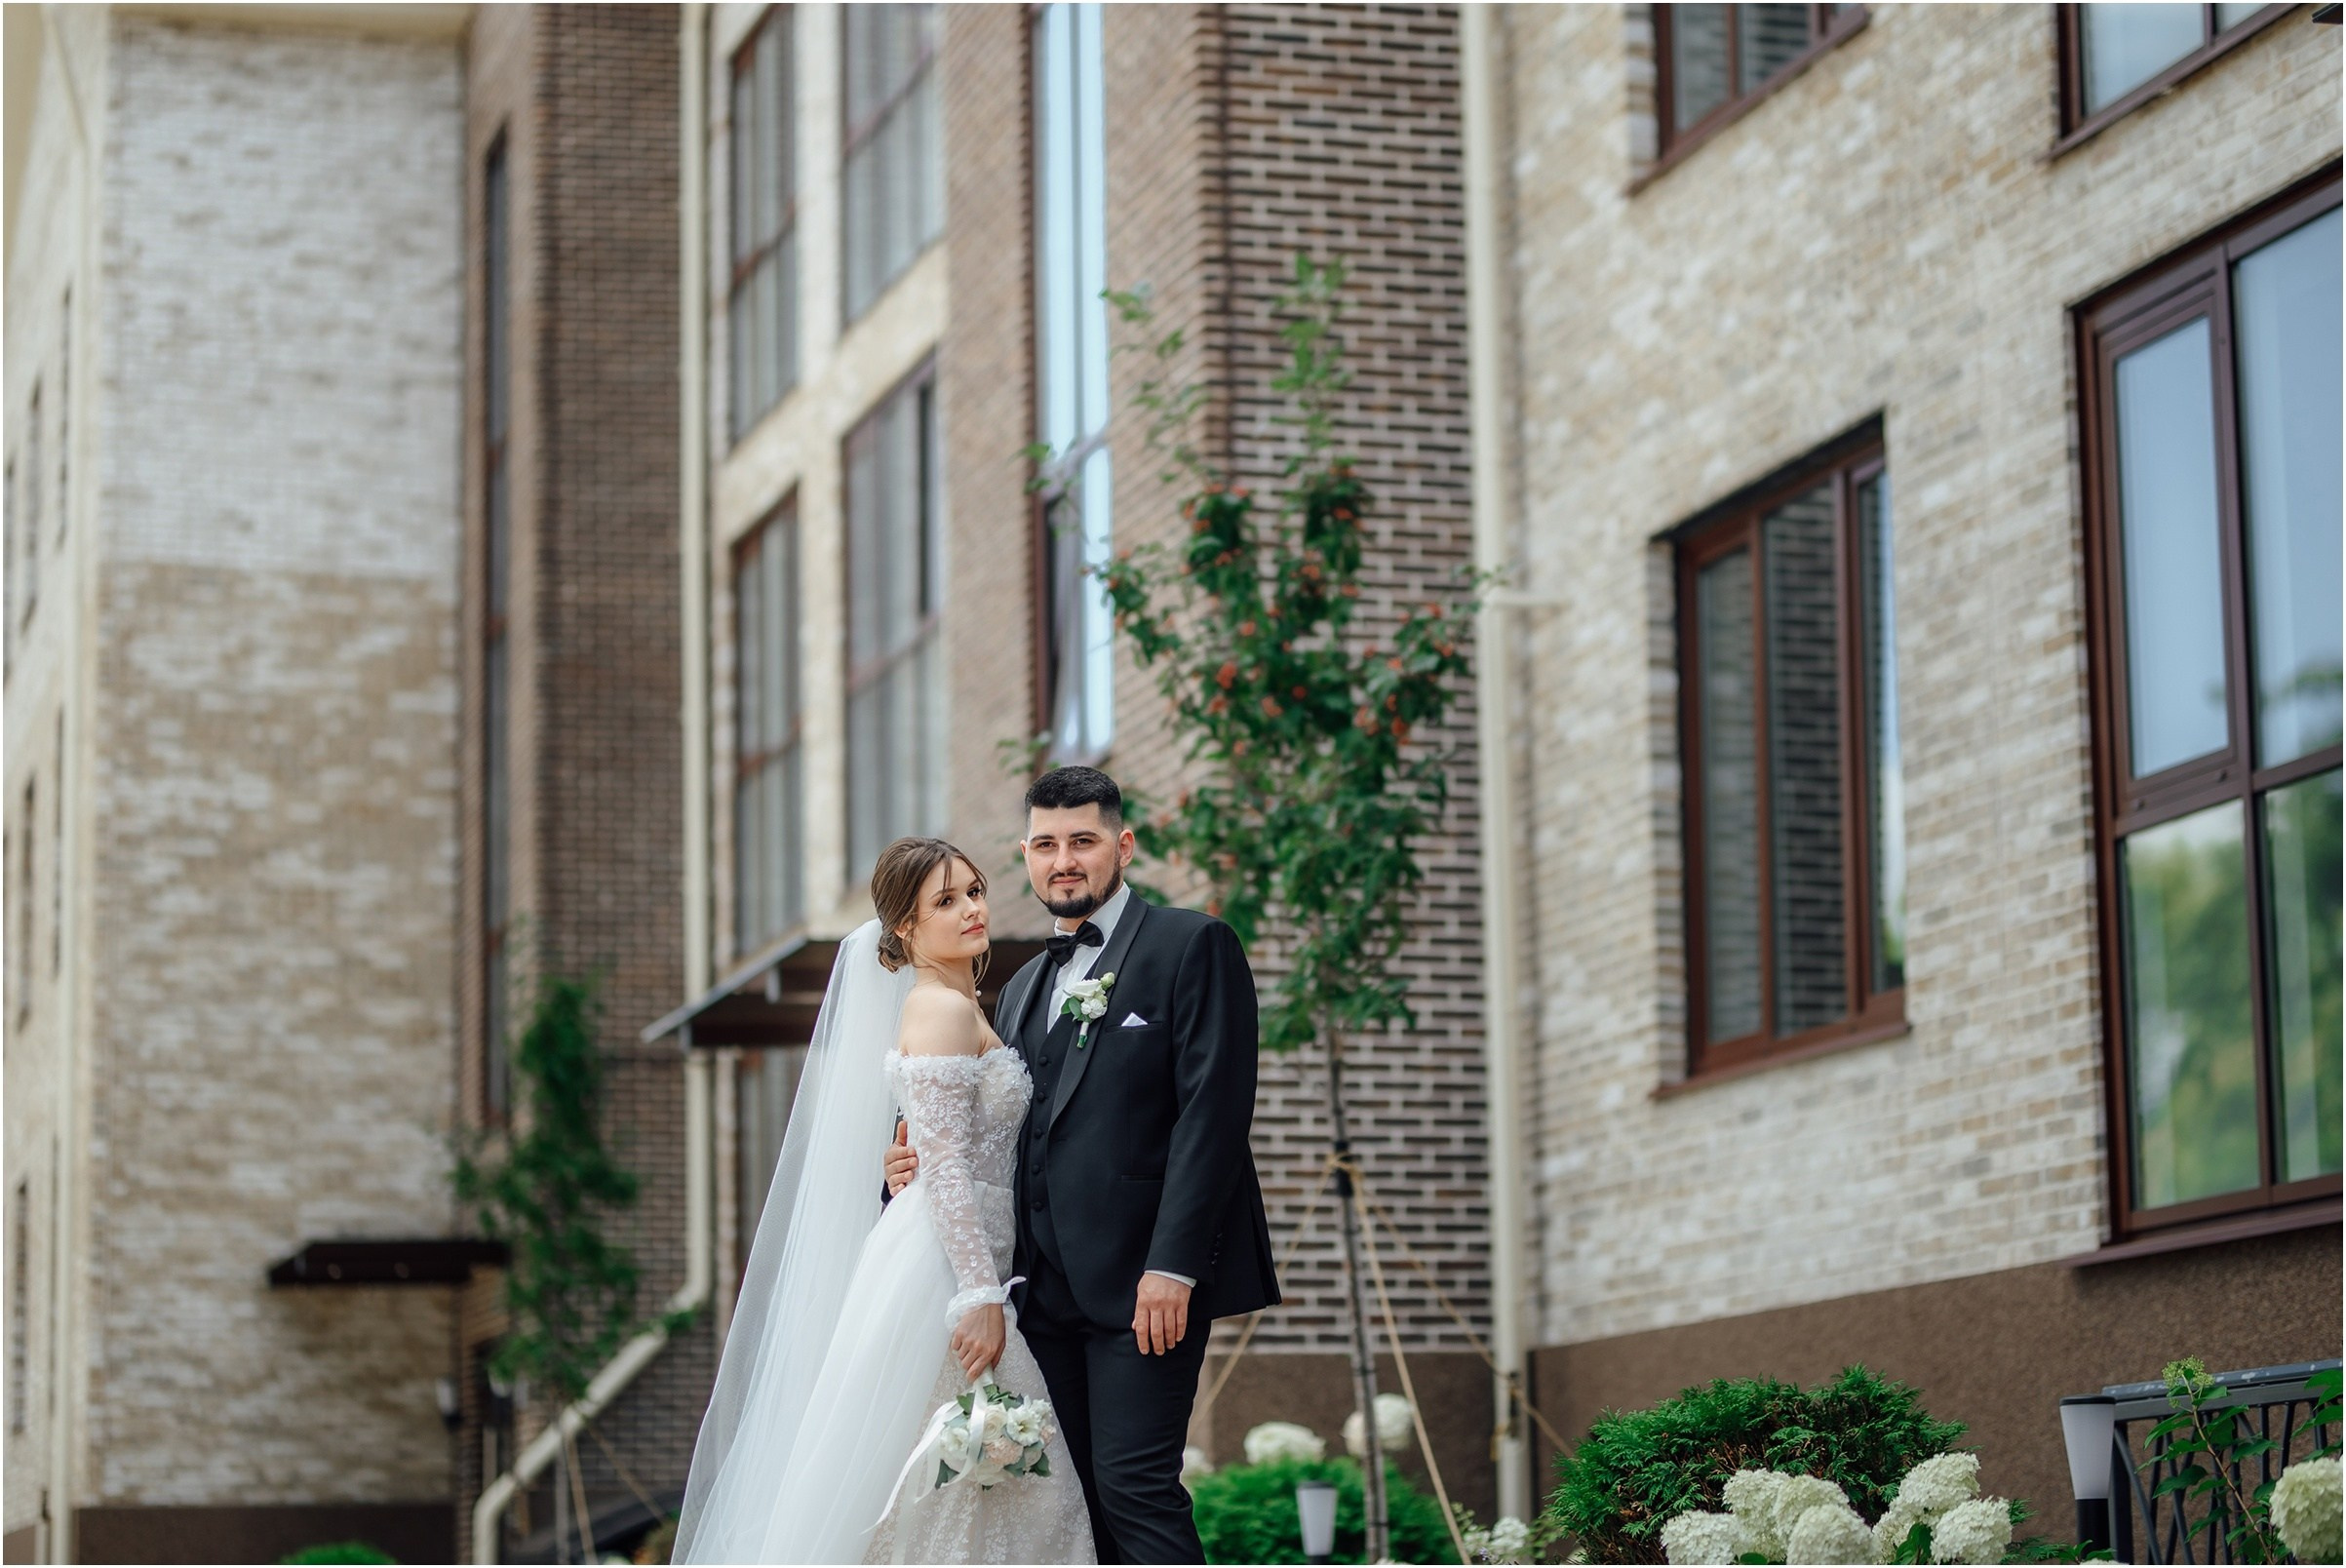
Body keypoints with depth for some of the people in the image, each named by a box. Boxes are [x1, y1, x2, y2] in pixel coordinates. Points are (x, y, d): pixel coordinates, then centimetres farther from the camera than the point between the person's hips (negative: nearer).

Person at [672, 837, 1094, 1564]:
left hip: (964, 1259, 10)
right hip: (942, 1271, -10)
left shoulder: (961, 1008, 18)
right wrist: (982, 1297, -23)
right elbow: (944, 1168, -19)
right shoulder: (941, 1007, -11)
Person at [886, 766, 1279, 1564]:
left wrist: (1173, 1265, -19)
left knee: (1134, 1483, -14)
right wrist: (925, 1168, 1)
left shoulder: (1192, 946, -1)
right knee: (1074, 1496, 5)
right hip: (1048, 1287, 7)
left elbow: (1213, 1110, -10)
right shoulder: (1025, 988, 22)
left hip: (1143, 1275, -7)